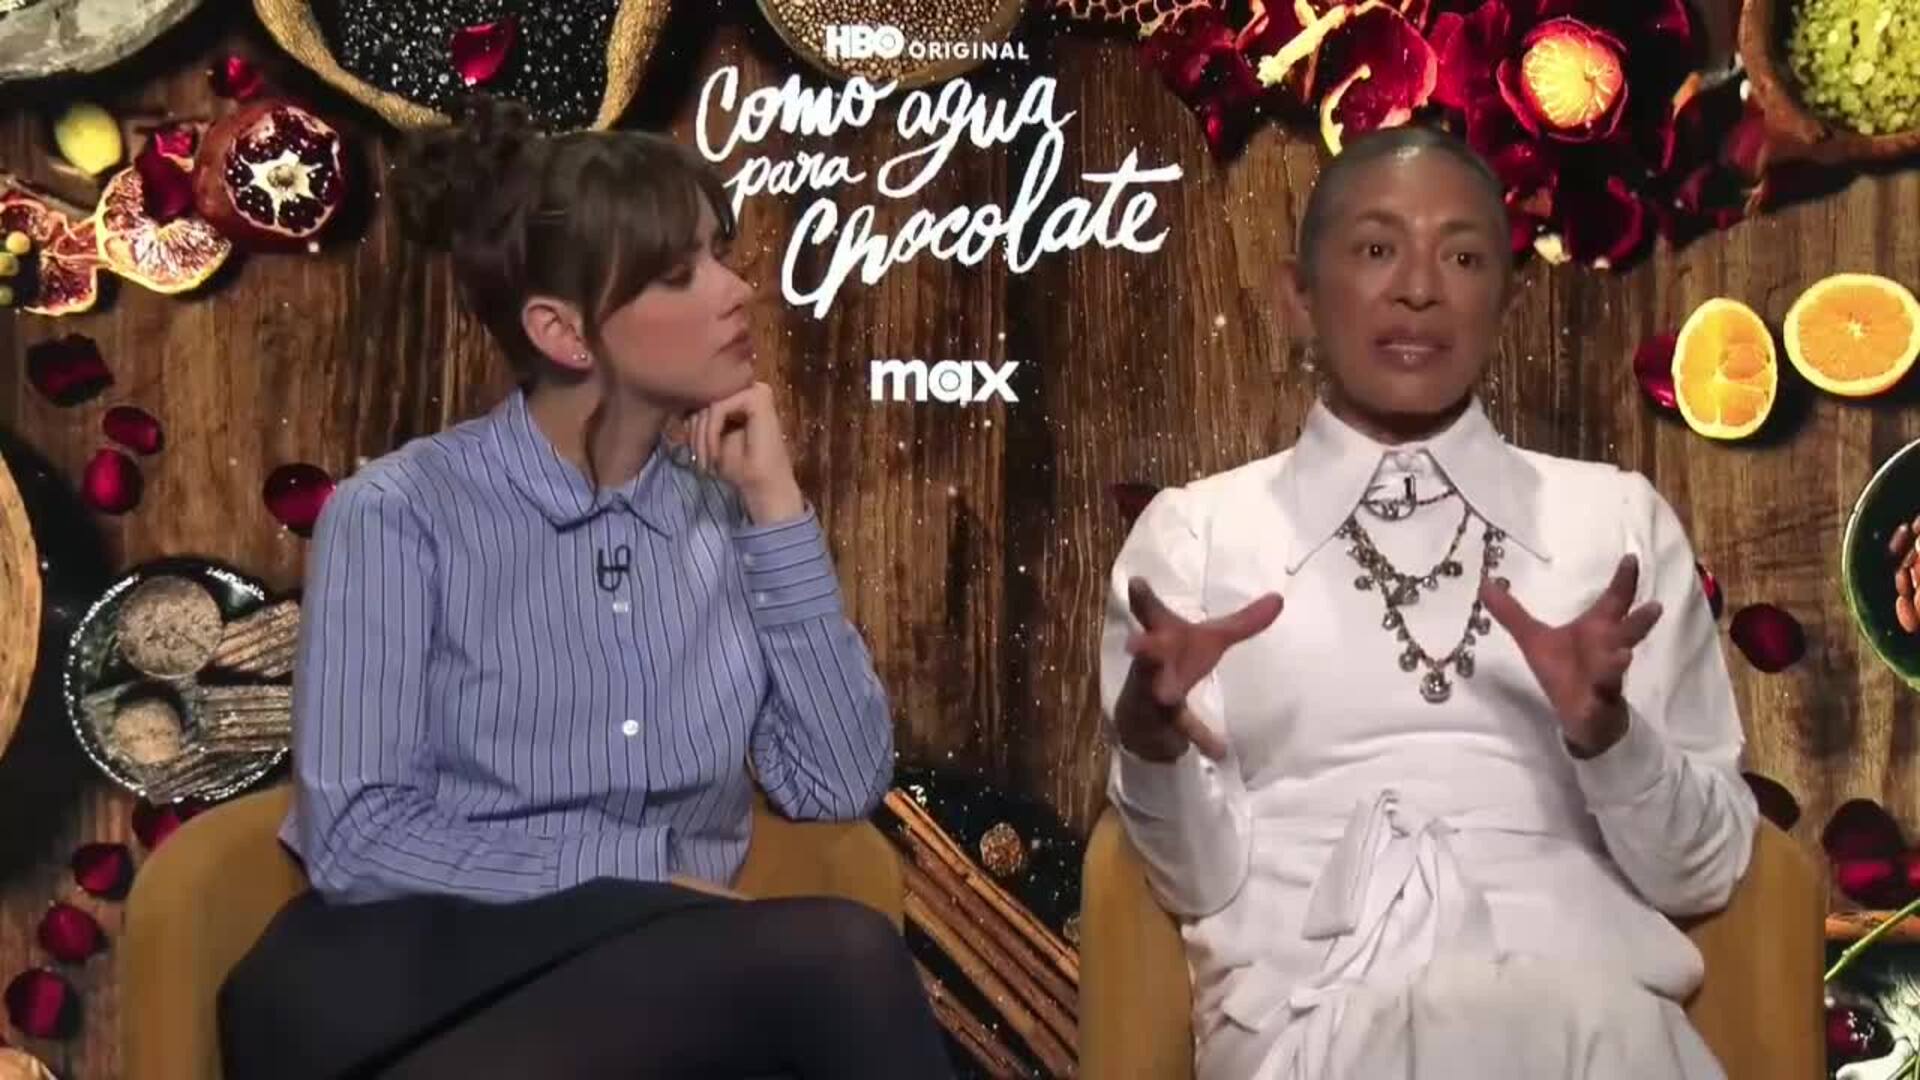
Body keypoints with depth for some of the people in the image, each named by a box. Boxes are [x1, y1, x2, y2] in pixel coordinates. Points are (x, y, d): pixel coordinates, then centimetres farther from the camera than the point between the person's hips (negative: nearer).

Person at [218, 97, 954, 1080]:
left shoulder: (726, 512, 7)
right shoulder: (399, 512, -6)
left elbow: (839, 787, -2)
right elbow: (354, 837, -12)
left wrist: (775, 508, -5)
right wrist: (648, 881, -14)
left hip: (654, 975, 5)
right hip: (419, 979, -5)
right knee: (834, 956, -30)